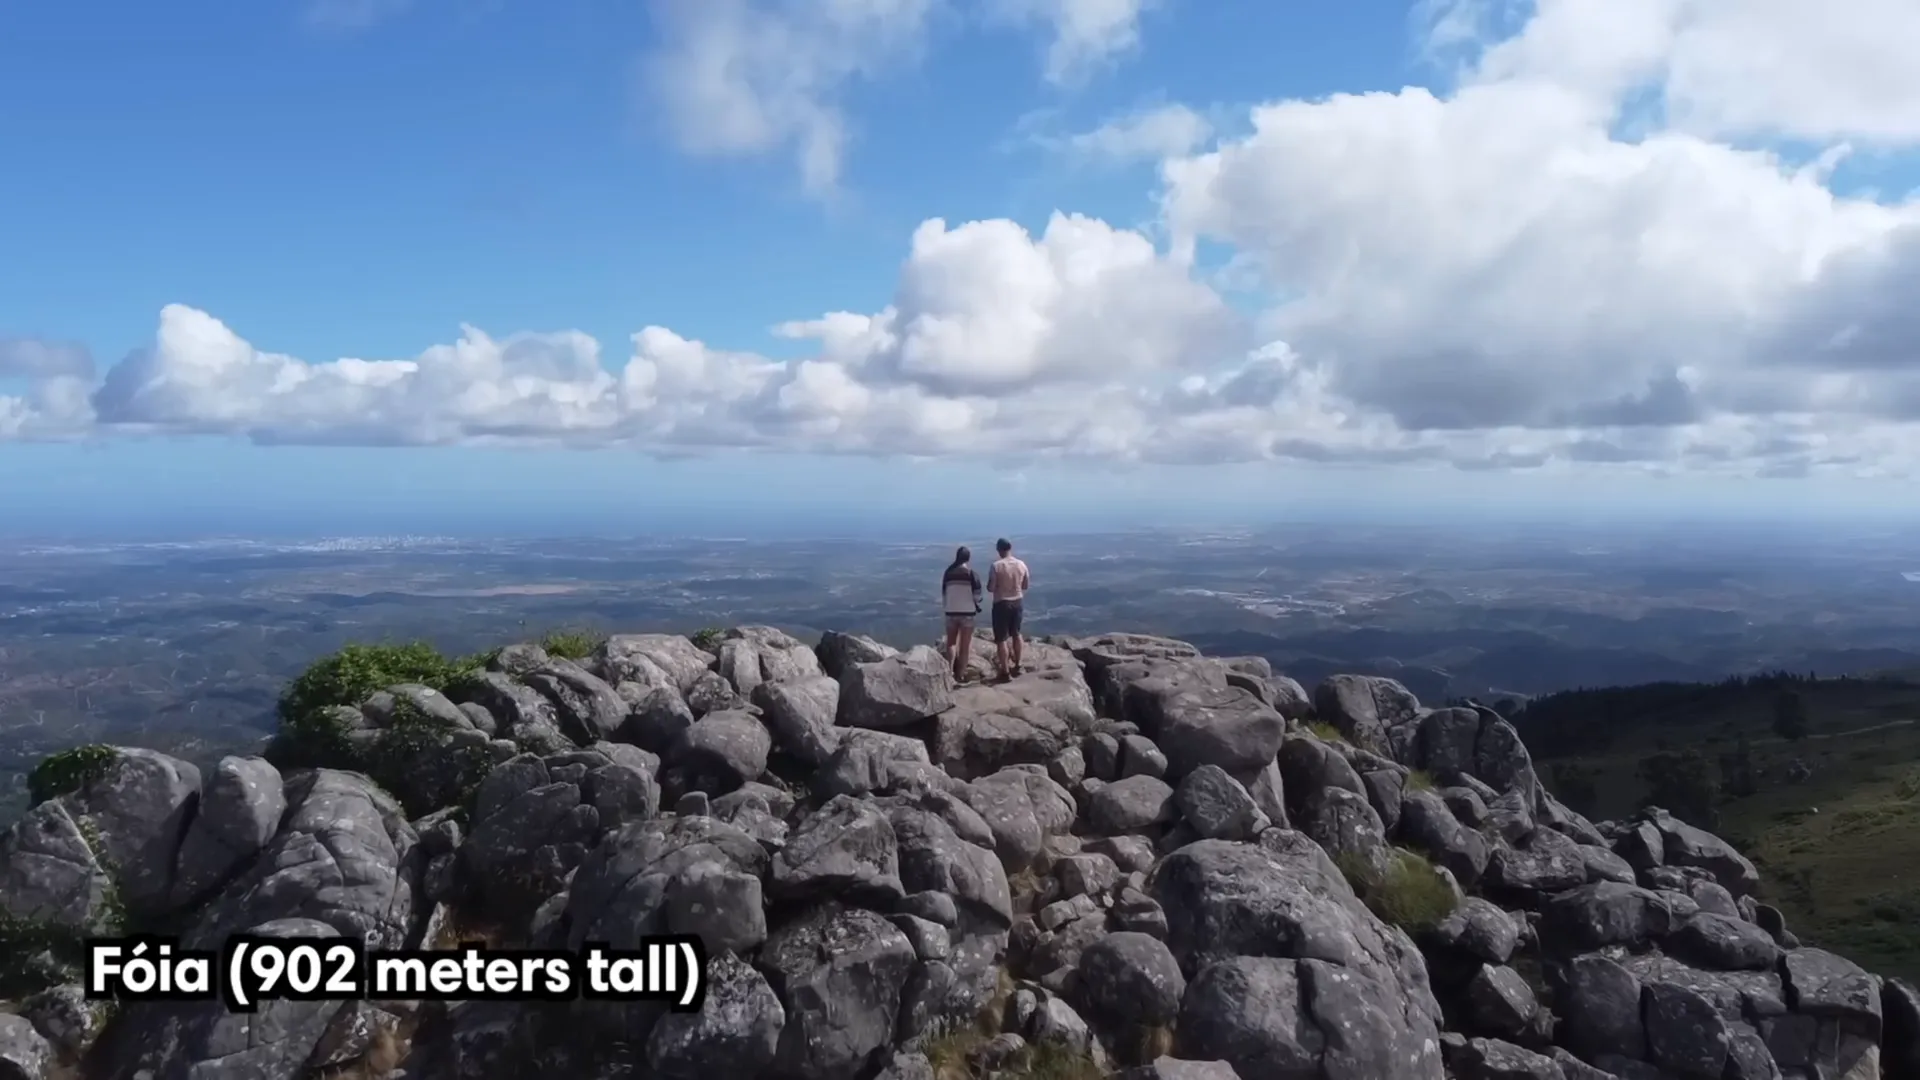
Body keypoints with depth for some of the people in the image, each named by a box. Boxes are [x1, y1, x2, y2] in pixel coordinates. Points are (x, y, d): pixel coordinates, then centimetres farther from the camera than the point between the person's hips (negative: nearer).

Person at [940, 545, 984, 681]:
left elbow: (943, 593, 6)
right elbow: (977, 594, -6)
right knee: (965, 644, 7)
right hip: (967, 612, -2)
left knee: (951, 642, 16)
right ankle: (961, 673, 7)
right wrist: (977, 606, 14)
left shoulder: (948, 573, 1)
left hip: (951, 611, 2)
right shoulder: (972, 574, -8)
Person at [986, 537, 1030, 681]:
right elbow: (1026, 586, 8)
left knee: (1001, 638, 2)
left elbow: (990, 588, -14)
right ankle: (1017, 665, 32)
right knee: (1016, 634, 23)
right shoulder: (1021, 564, -2)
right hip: (1017, 602, 5)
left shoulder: (996, 565, -16)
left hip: (1001, 604, -5)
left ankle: (1005, 671, 3)